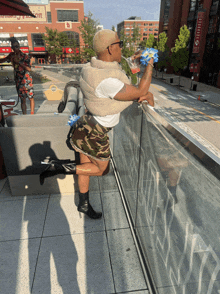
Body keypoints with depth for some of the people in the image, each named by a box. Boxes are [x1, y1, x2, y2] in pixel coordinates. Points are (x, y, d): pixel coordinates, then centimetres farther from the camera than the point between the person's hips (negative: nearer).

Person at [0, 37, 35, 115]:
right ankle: (24, 115, 10)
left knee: (31, 97, -1)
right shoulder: (12, 55, 7)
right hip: (18, 80, 4)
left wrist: (18, 62, -19)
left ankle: (32, 113, 4)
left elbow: (29, 69, -17)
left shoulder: (25, 56, -7)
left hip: (26, 80, -4)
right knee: (22, 99, 6)